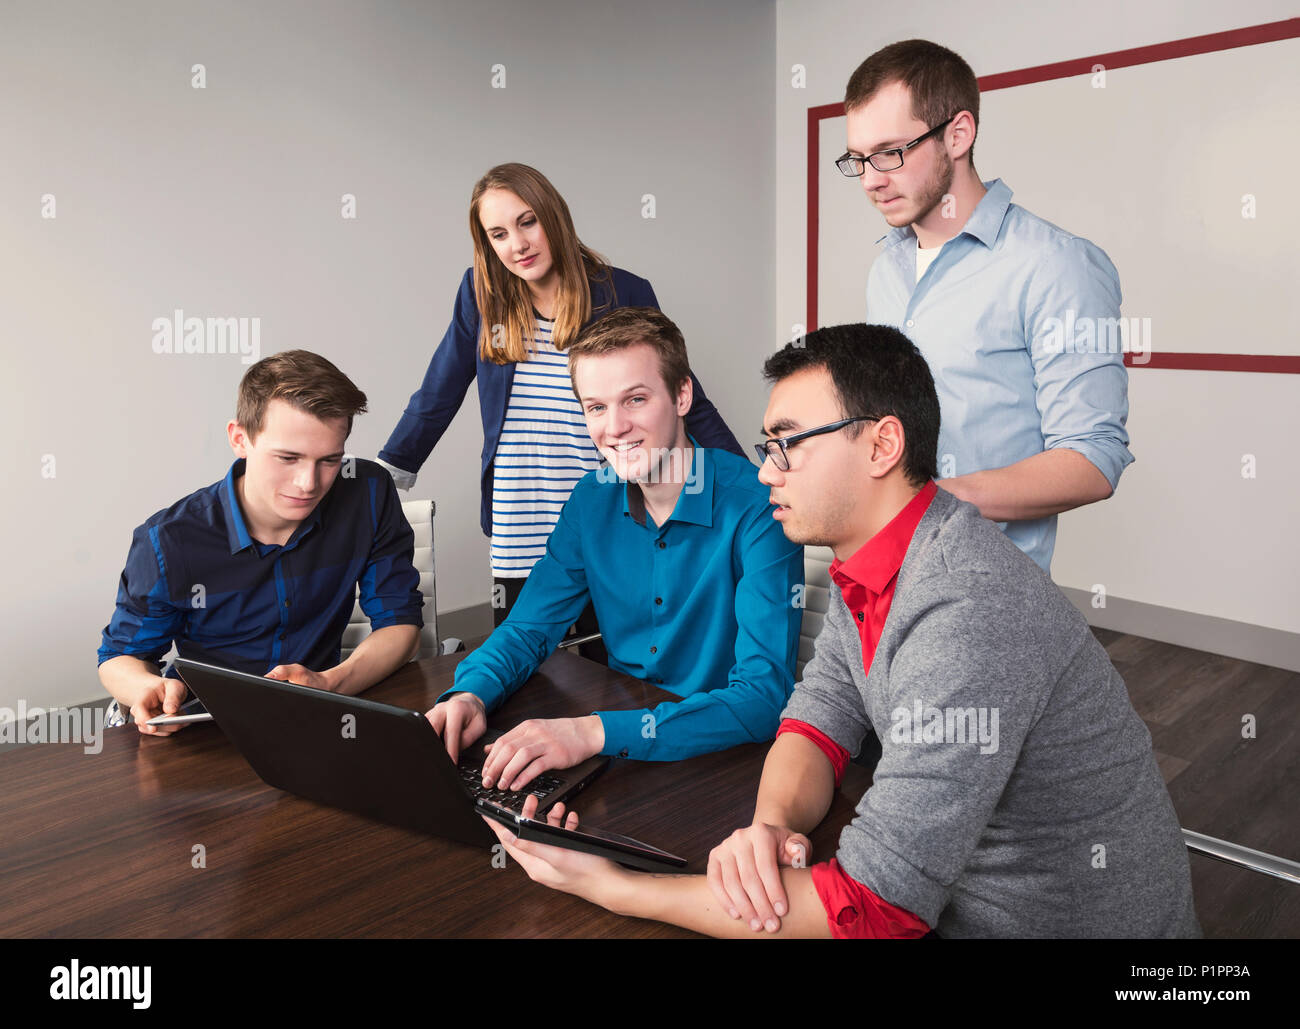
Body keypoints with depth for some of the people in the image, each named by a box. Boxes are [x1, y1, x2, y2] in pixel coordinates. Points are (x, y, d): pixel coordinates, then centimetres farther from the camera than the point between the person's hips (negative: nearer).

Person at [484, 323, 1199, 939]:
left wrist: (613, 888, -25)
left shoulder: (964, 615, -32)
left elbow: (874, 905, -31)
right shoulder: (867, 565, -1)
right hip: (949, 893, 7)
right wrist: (772, 823, -22)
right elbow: (818, 720, 1)